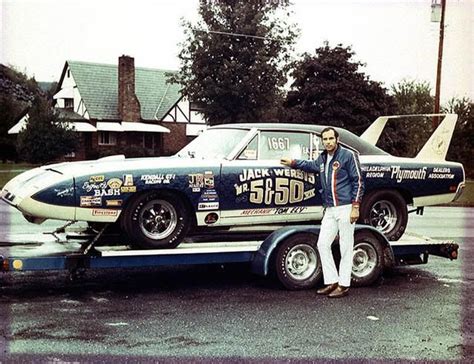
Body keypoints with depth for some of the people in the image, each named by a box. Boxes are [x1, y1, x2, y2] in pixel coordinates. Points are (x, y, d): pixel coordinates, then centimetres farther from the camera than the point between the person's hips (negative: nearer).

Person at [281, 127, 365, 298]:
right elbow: (312, 165, 38)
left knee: (345, 247, -1)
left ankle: (344, 285, 6)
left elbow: (358, 181, -8)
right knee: (322, 244, 6)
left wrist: (355, 207, -14)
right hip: (330, 210, 7)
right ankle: (332, 282, 15)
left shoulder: (348, 155, -6)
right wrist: (293, 163, 35)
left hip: (346, 208, -7)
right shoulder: (322, 158, 13)